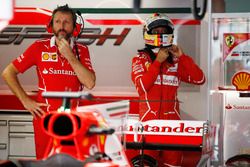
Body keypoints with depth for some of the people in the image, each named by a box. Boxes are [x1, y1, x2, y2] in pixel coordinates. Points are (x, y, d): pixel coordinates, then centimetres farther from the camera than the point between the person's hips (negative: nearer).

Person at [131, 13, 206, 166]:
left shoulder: (176, 60, 11)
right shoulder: (140, 59, 5)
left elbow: (200, 79, 2)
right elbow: (142, 86, -11)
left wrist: (182, 57, -4)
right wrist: (158, 61, -10)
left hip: (172, 119, 3)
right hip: (149, 118, -3)